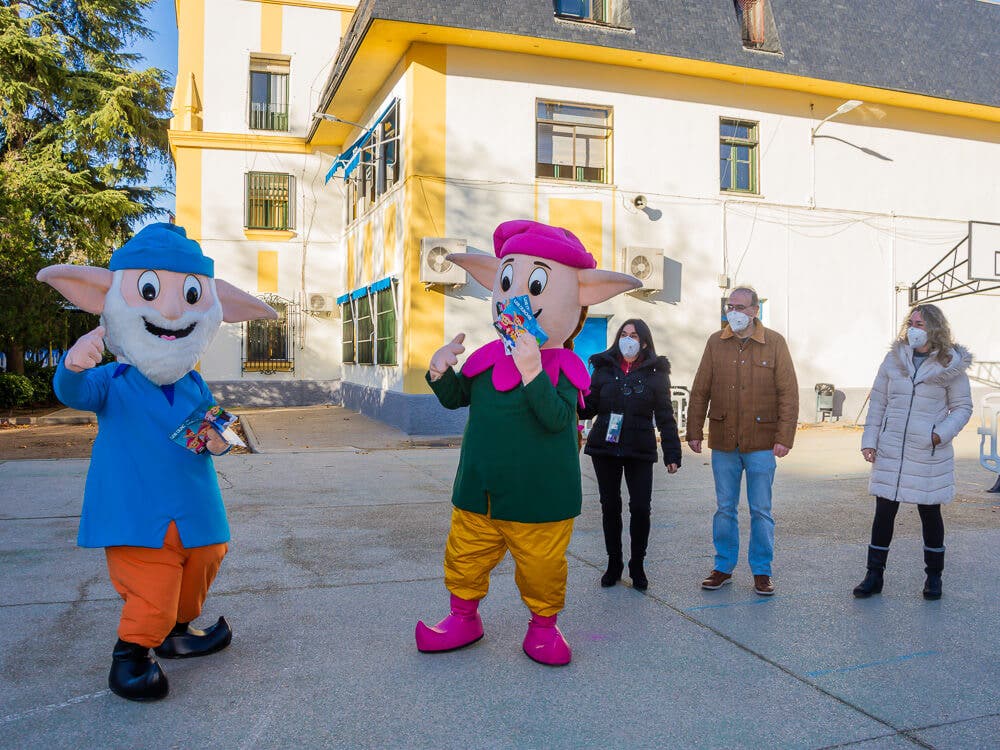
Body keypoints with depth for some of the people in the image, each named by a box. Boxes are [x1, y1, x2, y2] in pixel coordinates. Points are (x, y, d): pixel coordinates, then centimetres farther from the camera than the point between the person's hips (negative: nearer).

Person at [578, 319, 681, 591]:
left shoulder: (656, 373, 3)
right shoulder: (603, 369, 7)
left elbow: (665, 417, 2)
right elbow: (588, 408, 5)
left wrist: (672, 453, -4)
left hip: (640, 450, -2)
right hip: (604, 447, 2)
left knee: (641, 508, -5)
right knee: (610, 507, 8)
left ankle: (637, 566, 15)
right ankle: (614, 563, 23)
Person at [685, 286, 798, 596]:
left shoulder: (774, 343, -1)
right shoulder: (715, 343, 5)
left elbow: (789, 393, -3)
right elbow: (700, 391, 7)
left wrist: (784, 438, -9)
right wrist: (694, 431, 4)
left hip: (760, 443, -2)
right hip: (723, 443, 2)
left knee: (761, 511, 6)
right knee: (724, 509, 10)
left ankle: (762, 572, 19)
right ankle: (723, 567, 23)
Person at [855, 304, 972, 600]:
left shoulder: (951, 364, -3)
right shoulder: (894, 358, 3)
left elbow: (962, 407, 2)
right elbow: (877, 402, 6)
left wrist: (942, 433, -14)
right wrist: (869, 440, 1)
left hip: (929, 454, -1)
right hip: (890, 451, 2)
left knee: (930, 513, 11)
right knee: (884, 512, 4)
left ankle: (934, 576, 28)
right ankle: (874, 575, 13)